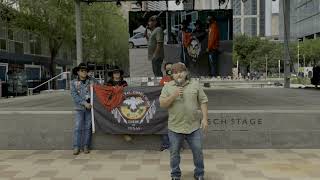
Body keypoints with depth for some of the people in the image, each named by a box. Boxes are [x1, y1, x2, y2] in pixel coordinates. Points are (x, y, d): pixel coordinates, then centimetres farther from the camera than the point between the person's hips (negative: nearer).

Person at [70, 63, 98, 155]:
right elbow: (74, 95, -5)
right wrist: (84, 103, -15)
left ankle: (86, 146, 10)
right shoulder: (74, 82, 4)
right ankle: (76, 147, 0)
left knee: (87, 127, 3)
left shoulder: (92, 80, 6)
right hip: (79, 108, -1)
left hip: (90, 107, 1)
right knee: (78, 127, -5)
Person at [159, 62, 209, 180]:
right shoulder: (168, 87, 0)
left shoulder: (195, 84, 2)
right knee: (174, 153, 11)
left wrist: (205, 118, -6)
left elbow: (203, 101, 2)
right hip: (175, 127, 0)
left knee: (198, 152, 8)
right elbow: (162, 104, -5)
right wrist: (174, 95, -19)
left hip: (194, 126, 0)